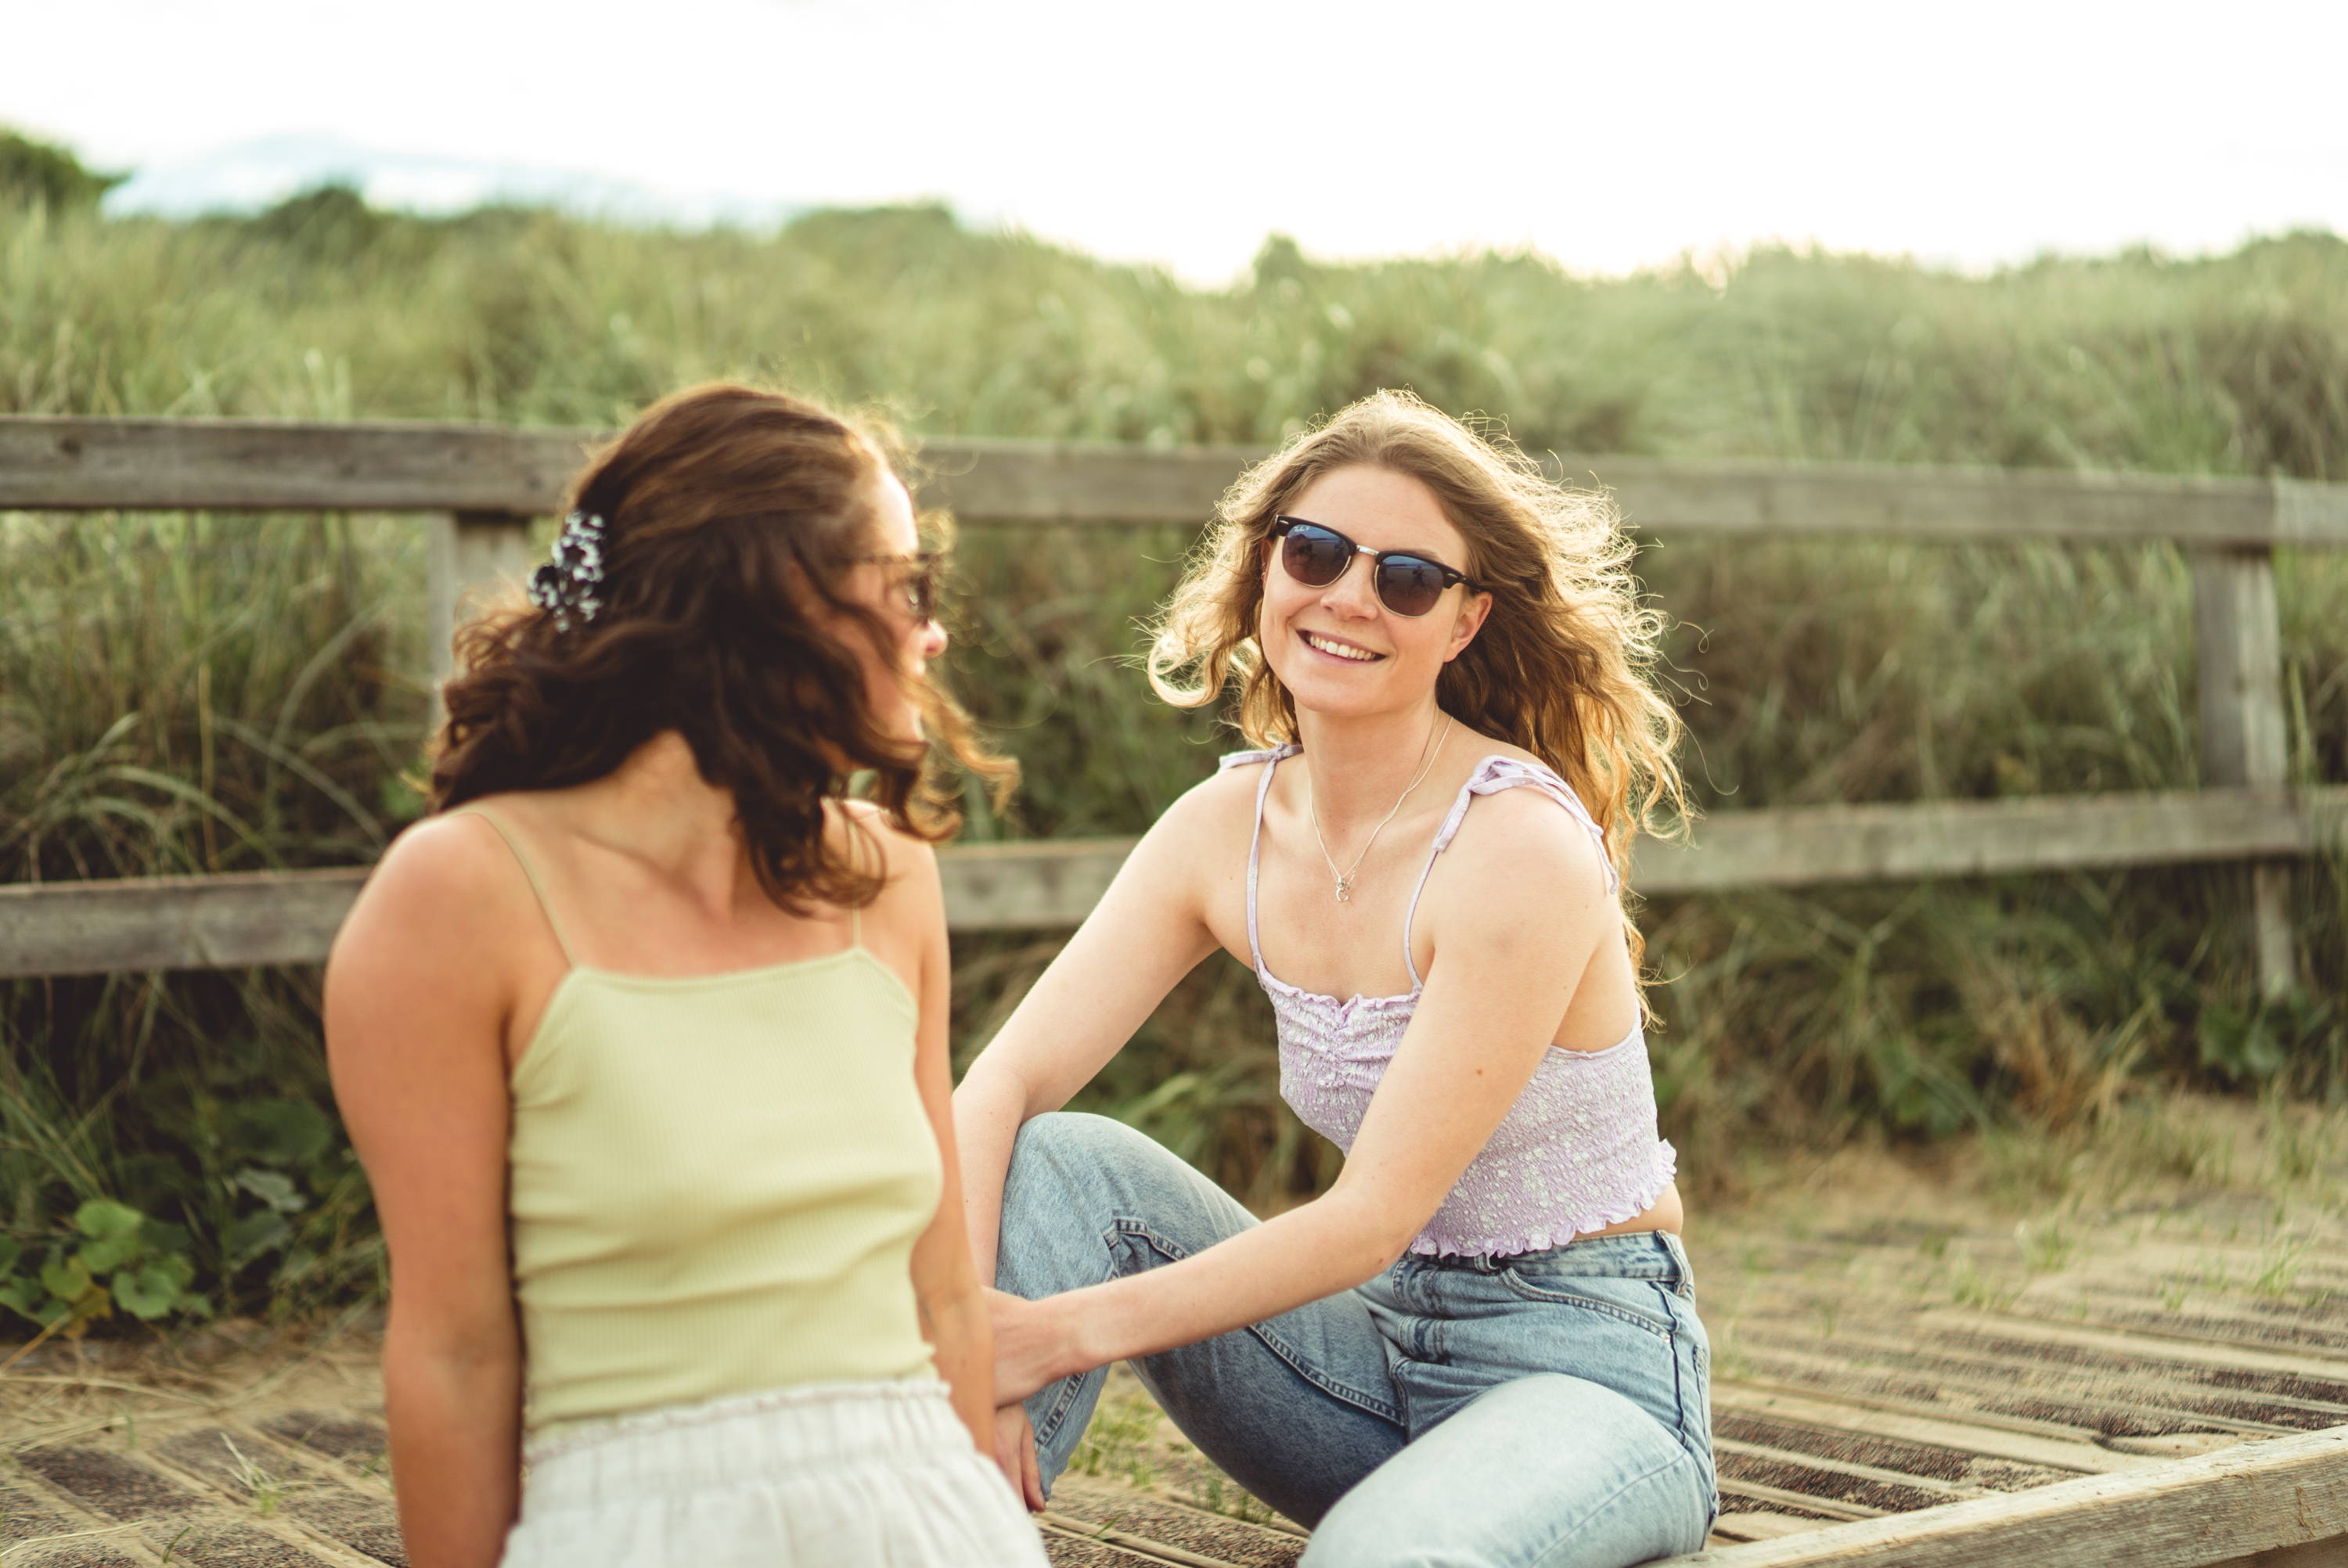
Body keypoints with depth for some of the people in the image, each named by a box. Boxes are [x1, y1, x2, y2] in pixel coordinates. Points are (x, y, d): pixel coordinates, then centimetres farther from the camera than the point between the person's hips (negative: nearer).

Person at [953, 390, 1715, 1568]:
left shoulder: (1523, 846, -21)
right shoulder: (1228, 827, -1)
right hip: (1380, 1341, 6)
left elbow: (1373, 1214, -22)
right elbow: (998, 1089, -7)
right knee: (1061, 1163, -13)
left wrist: (1063, 1333, -23)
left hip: (1586, 1369, -6)